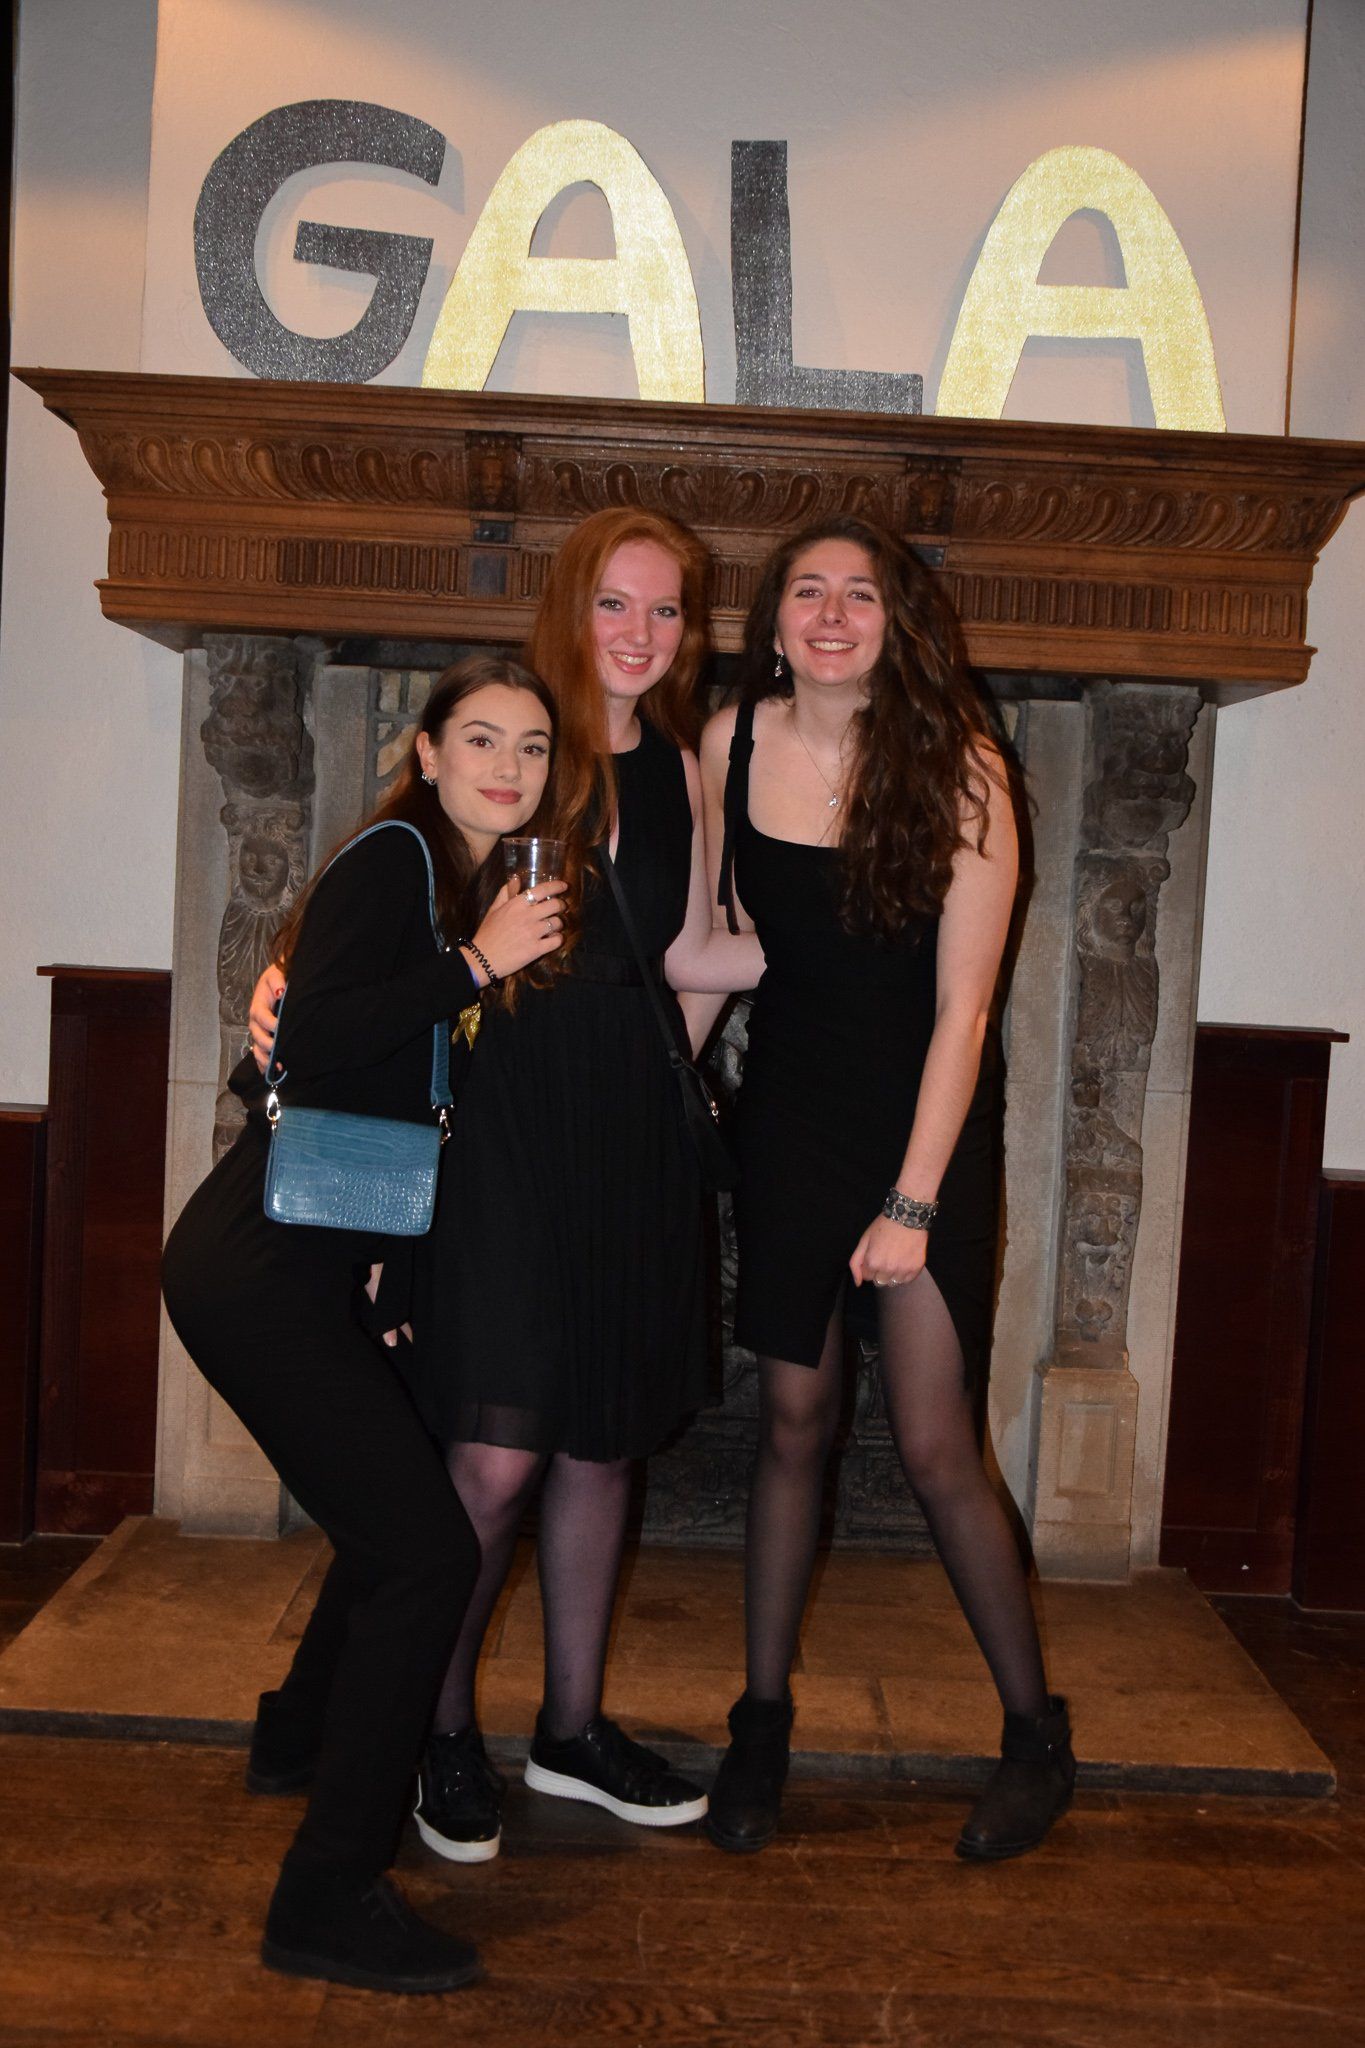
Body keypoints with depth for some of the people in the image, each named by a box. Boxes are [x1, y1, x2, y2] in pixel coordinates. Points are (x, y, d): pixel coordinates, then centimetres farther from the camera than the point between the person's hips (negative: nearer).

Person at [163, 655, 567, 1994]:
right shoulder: (393, 859, -11)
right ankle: (328, 1903, 0)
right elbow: (317, 1038, -25)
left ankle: (301, 1738, 48)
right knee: (425, 1546, -11)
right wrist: (477, 966, -21)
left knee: (398, 1502, 24)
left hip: (310, 1266, 10)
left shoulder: (469, 887, 16)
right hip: (258, 1267, -10)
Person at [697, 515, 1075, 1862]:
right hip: (790, 1109, 3)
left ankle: (1035, 1730, 19)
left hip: (923, 1118, -3)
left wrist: (912, 1202, -16)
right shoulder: (731, 743, -3)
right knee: (792, 1420, 8)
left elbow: (961, 1007, -14)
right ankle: (762, 1718, 25)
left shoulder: (956, 769, -14)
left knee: (933, 1445, -4)